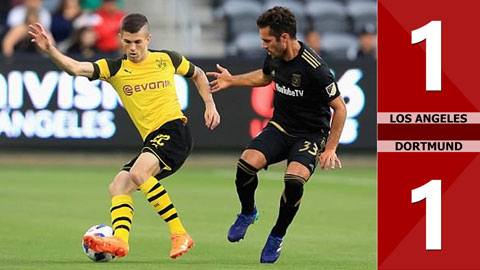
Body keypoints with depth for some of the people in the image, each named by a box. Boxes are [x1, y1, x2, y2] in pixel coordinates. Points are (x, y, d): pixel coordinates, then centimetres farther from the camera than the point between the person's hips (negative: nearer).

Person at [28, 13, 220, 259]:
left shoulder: (167, 60, 4)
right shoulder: (114, 69, 6)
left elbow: (198, 75, 25)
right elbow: (76, 68, -11)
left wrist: (210, 105, 12)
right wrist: (50, 50, -28)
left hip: (174, 130, -6)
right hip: (151, 140, 6)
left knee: (138, 173, -28)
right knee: (118, 186, -10)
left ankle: (179, 234, -27)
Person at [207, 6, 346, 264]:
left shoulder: (314, 68, -25)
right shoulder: (274, 56, -5)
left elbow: (340, 108, -15)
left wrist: (330, 149, -17)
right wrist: (232, 80, 24)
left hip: (310, 134, -5)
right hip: (280, 127, 5)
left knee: (294, 180, -31)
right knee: (246, 163, -21)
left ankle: (277, 236, -4)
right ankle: (248, 212, 11)